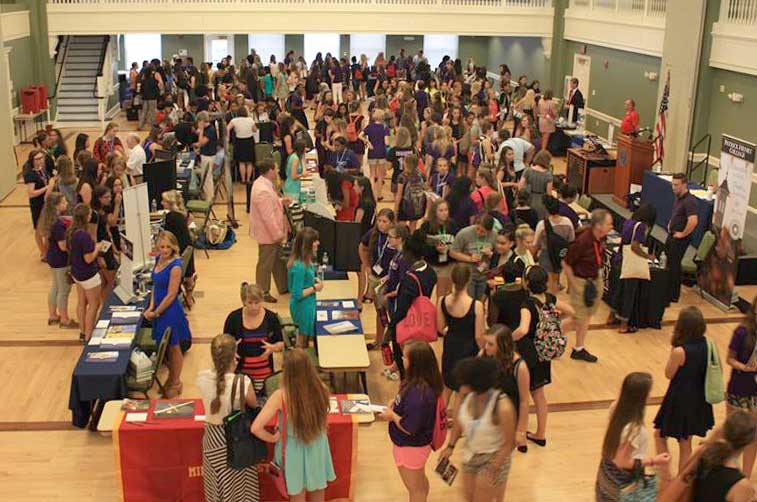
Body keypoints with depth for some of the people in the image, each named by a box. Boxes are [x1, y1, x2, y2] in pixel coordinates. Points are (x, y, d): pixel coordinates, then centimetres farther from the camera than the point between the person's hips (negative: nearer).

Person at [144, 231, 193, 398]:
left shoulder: (175, 267, -22)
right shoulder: (159, 258, 2)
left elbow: (171, 295, -19)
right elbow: (155, 285, 9)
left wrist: (155, 313, -10)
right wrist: (151, 307, 0)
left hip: (170, 311, -8)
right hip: (159, 308, 8)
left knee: (174, 347, 9)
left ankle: (175, 384, 26)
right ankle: (171, 378, 38)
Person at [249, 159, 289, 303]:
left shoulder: (263, 182, 1)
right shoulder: (263, 191, -31)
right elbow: (268, 217, -29)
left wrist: (280, 201, 7)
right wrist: (278, 234, -21)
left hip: (273, 232, 10)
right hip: (268, 233, -10)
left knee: (278, 259, 23)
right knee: (266, 264, 7)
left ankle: (283, 287, 38)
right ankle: (263, 293, 23)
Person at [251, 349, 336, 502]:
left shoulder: (280, 396, -27)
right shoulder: (320, 389, -18)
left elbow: (256, 428, -25)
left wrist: (273, 438, -8)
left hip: (294, 452, -2)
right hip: (317, 449, 3)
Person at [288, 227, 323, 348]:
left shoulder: (307, 261, -3)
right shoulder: (299, 267, -31)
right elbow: (297, 294, -26)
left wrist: (314, 280, -1)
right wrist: (314, 288, -18)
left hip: (308, 303, 9)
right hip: (303, 306, -9)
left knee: (304, 336, 26)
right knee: (302, 344, 12)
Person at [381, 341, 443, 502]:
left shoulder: (418, 393, -36)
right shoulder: (421, 383, -7)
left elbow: (409, 428, -31)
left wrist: (392, 415, -15)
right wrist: (395, 402, -3)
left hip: (411, 447, -9)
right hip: (419, 443, 9)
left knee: (414, 487, 15)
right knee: (420, 481, 31)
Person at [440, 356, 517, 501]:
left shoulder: (503, 407, -30)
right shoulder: (468, 396, -13)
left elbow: (509, 443, -20)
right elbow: (459, 422, 6)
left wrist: (493, 470, -17)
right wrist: (450, 446, 0)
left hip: (493, 458, -6)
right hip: (470, 455, 6)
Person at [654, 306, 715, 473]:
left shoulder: (680, 351, -27)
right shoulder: (706, 344, -8)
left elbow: (669, 374, -11)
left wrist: (673, 347, -13)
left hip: (679, 400, -6)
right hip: (698, 400, 7)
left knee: (660, 435, 17)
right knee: (685, 444, 21)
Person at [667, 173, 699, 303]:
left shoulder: (690, 201, -23)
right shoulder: (678, 198, 7)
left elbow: (693, 221, -35)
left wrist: (682, 234, -24)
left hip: (680, 239, -10)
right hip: (672, 235, 10)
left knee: (674, 265, -2)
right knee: (667, 262, 19)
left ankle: (673, 295, 10)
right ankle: (667, 290, 34)